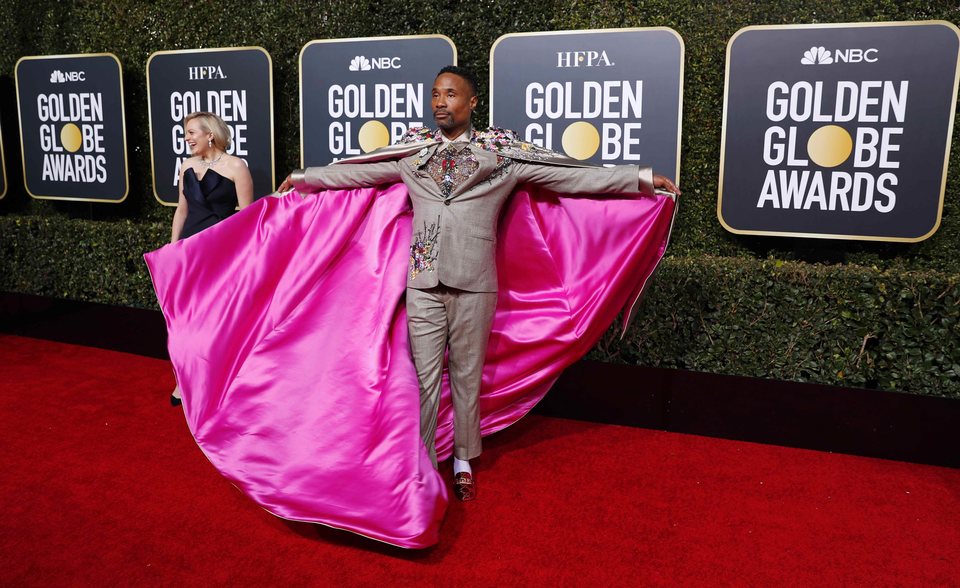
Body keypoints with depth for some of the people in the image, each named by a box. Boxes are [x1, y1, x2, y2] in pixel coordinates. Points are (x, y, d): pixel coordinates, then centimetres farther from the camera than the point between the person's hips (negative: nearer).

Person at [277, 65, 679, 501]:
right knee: (425, 377, 5)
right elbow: (355, 172, 21)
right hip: (423, 281, 2)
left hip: (474, 284, -1)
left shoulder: (501, 150, 3)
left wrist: (642, 179, -3)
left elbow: (572, 175, 0)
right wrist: (303, 178, 28)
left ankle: (463, 462, 27)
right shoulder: (411, 150, 11)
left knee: (467, 376, 9)